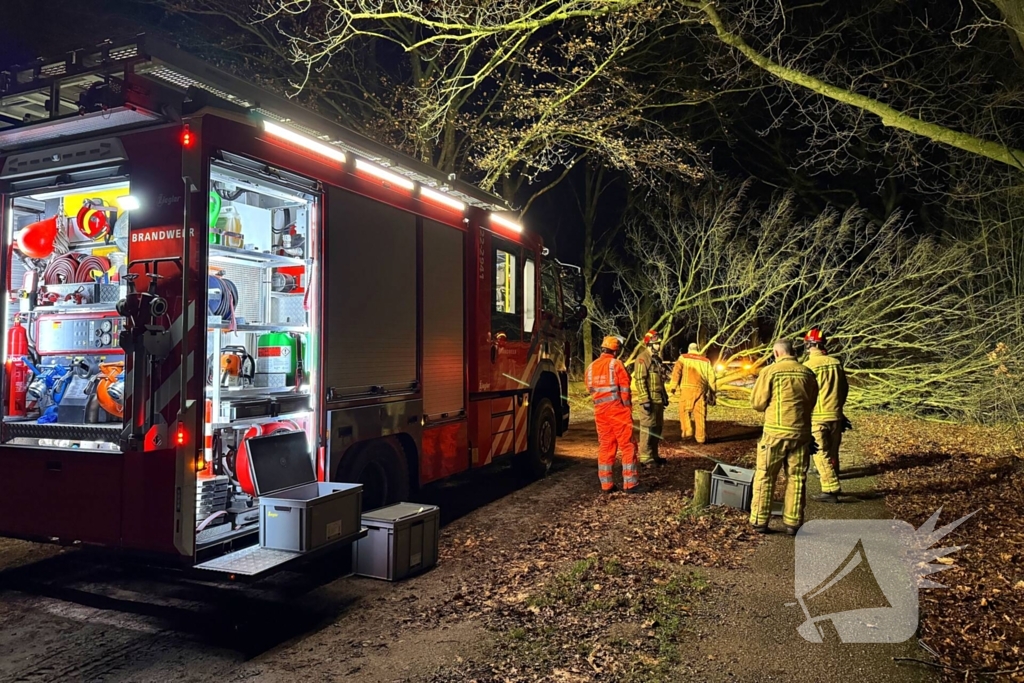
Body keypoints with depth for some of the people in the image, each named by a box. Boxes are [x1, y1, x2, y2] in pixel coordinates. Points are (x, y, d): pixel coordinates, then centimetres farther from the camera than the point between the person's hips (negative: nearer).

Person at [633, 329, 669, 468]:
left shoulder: (656, 359, 18)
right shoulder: (642, 358, -11)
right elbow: (639, 380, -18)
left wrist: (665, 396, 22)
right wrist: (645, 399, -22)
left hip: (658, 399, 9)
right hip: (649, 400, -9)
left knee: (657, 428, 13)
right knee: (647, 428, -8)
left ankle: (653, 455, 22)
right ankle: (645, 457, -4)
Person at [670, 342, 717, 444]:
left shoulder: (683, 357, 14)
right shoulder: (705, 360, 22)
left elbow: (676, 371, -1)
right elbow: (711, 376, 14)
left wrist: (674, 386, -6)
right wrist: (713, 392, 15)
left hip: (687, 387, -2)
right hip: (701, 388, 3)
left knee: (684, 410, 8)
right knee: (700, 413, 5)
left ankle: (687, 431, -7)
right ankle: (701, 437, 5)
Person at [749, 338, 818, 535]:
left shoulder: (770, 371, -8)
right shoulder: (807, 374, 3)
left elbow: (757, 402, -5)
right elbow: (811, 404, 14)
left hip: (775, 432, -3)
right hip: (801, 433, 3)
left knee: (765, 477, 6)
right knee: (796, 479, 11)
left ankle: (760, 521, 9)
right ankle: (793, 523, 16)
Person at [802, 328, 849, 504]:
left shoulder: (809, 365, -14)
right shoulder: (836, 363, 2)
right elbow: (844, 388, 10)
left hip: (817, 417, -6)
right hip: (836, 416, 6)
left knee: (821, 454, 1)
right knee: (833, 453, 16)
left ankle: (830, 490, -1)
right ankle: (833, 486, 27)